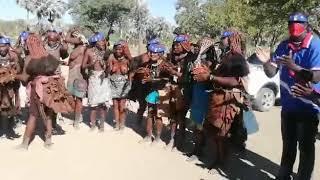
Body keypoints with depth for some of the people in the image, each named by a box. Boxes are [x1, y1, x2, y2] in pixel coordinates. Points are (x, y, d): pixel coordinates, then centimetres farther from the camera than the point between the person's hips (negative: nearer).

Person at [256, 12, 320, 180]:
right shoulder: (283, 46, -1)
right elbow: (271, 73, -2)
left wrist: (293, 66, -37)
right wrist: (266, 62, -23)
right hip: (288, 105, 5)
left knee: (306, 146, 5)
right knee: (288, 143, 20)